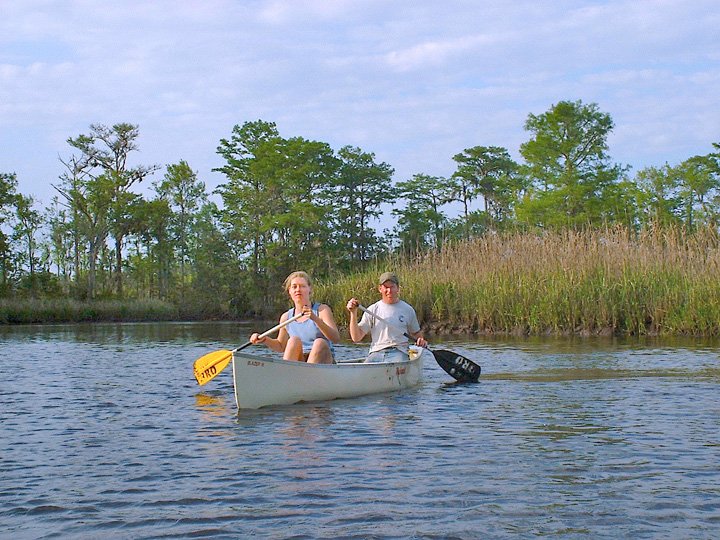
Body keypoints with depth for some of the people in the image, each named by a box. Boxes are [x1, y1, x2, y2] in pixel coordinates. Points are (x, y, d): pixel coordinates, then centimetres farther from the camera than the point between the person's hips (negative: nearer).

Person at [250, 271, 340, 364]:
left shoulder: (322, 310, -2)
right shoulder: (286, 317, 9)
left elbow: (336, 338, -15)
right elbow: (281, 346, 23)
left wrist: (315, 319, -27)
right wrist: (264, 340, 3)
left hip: (322, 361, -2)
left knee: (320, 343, -31)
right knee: (294, 340, -24)